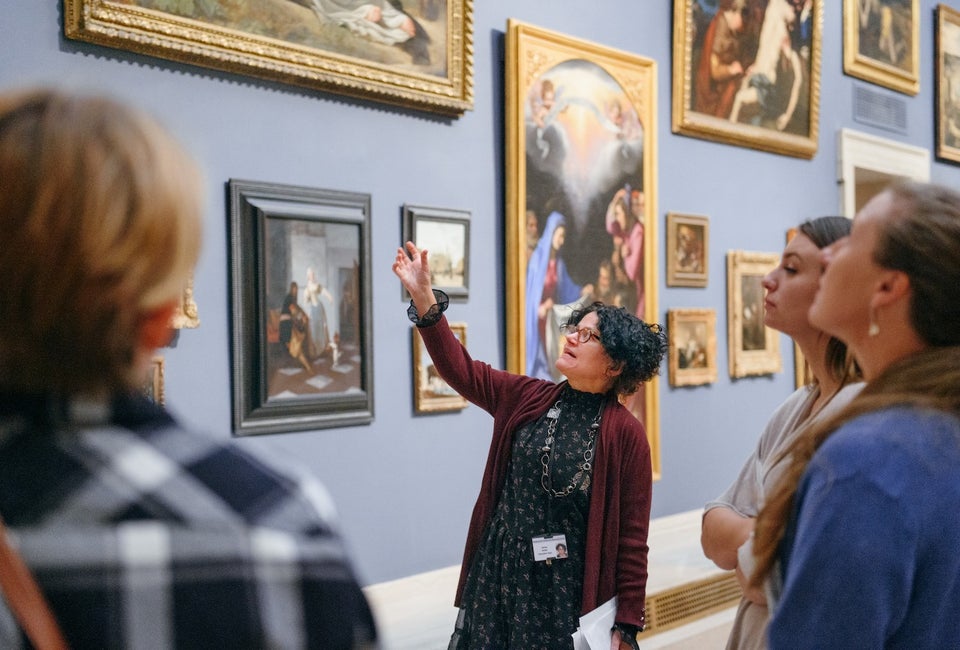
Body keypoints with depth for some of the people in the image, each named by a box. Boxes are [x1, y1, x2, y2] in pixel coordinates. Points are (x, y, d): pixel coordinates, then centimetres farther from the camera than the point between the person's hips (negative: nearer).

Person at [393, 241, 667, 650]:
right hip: (497, 580, 4)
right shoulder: (528, 400, 4)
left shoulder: (625, 433, -10)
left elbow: (632, 539, -9)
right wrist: (423, 297, -7)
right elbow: (462, 371, 2)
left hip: (568, 594, -4)